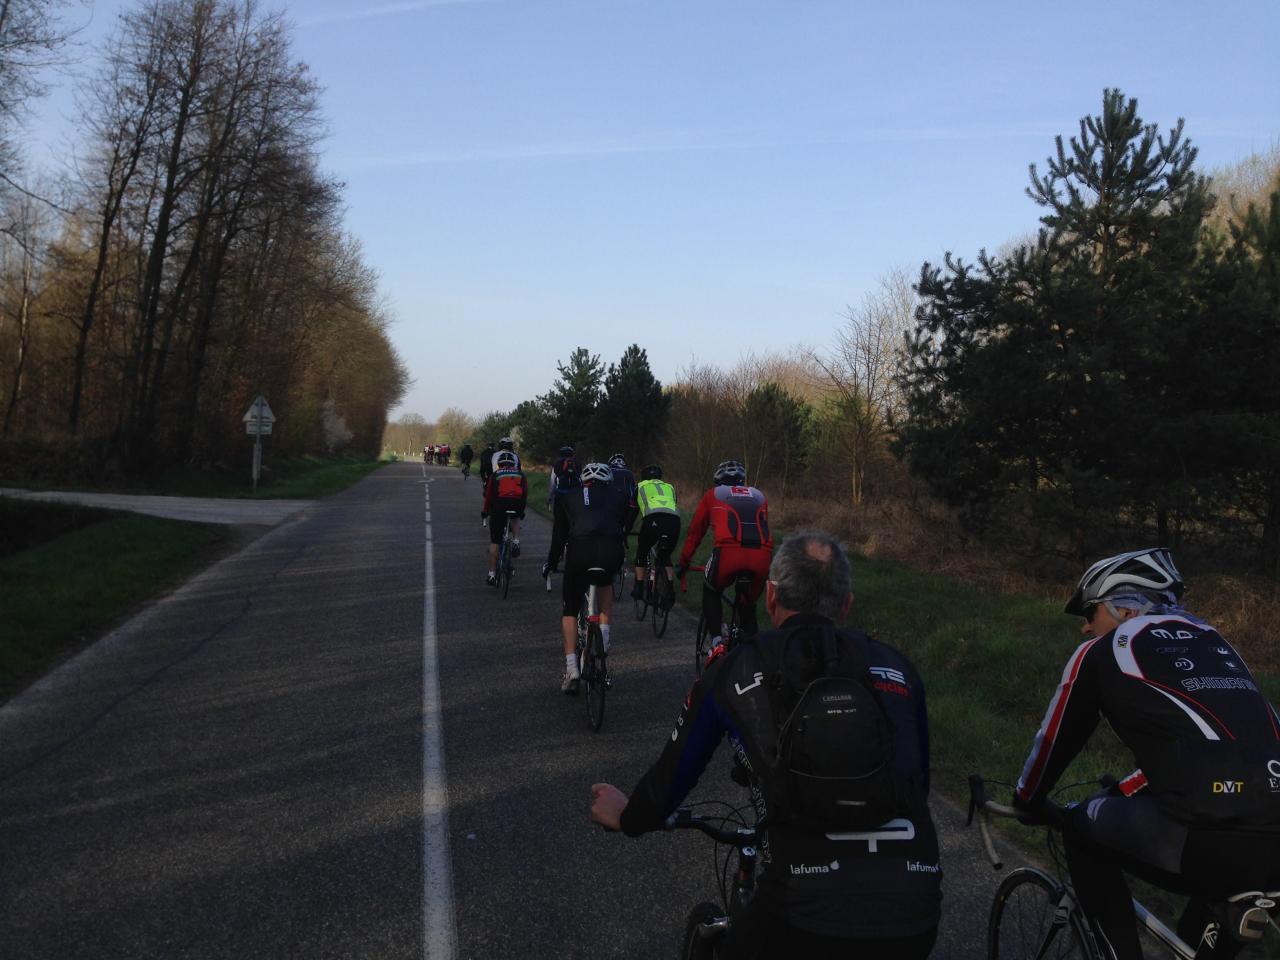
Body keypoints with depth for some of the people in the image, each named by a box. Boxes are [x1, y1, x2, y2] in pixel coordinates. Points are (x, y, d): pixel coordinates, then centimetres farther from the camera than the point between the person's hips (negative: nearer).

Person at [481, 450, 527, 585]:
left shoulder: (495, 475, 17)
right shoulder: (520, 475, 20)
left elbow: (488, 495, 19)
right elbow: (525, 494, 24)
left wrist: (485, 511, 34)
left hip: (499, 505, -1)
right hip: (517, 506, 1)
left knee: (494, 541, 8)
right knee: (513, 518, 39)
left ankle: (492, 574, 7)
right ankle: (515, 540, 16)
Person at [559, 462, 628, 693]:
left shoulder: (572, 495, 25)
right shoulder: (617, 495, 26)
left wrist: (552, 562, 42)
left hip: (581, 549, -1)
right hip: (612, 551, 1)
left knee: (569, 609, 15)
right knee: (606, 584, 37)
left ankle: (571, 669, 4)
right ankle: (604, 635, 21)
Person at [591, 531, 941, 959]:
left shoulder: (733, 669, 7)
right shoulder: (896, 668, 13)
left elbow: (672, 777, 20)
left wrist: (627, 817, 42)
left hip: (807, 912, -2)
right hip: (913, 917, 3)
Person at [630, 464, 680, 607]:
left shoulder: (641, 486, 31)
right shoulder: (669, 487, 37)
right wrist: (668, 533, 53)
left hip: (653, 520, -2)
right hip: (674, 519, 2)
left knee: (641, 552, 24)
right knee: (665, 556, 24)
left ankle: (638, 589, 24)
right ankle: (668, 591, 8)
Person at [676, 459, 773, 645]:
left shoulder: (712, 495, 24)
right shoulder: (759, 496, 31)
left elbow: (695, 532, 29)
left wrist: (683, 564, 41)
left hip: (729, 552, -2)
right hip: (762, 557, 3)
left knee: (711, 592, 27)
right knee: (748, 604, 26)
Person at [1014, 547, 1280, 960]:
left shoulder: (1102, 652, 12)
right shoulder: (1209, 640, 27)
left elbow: (1056, 740, 24)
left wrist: (1025, 802, 43)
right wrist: (1119, 792, 53)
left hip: (1211, 841, -6)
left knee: (1083, 830, 21)